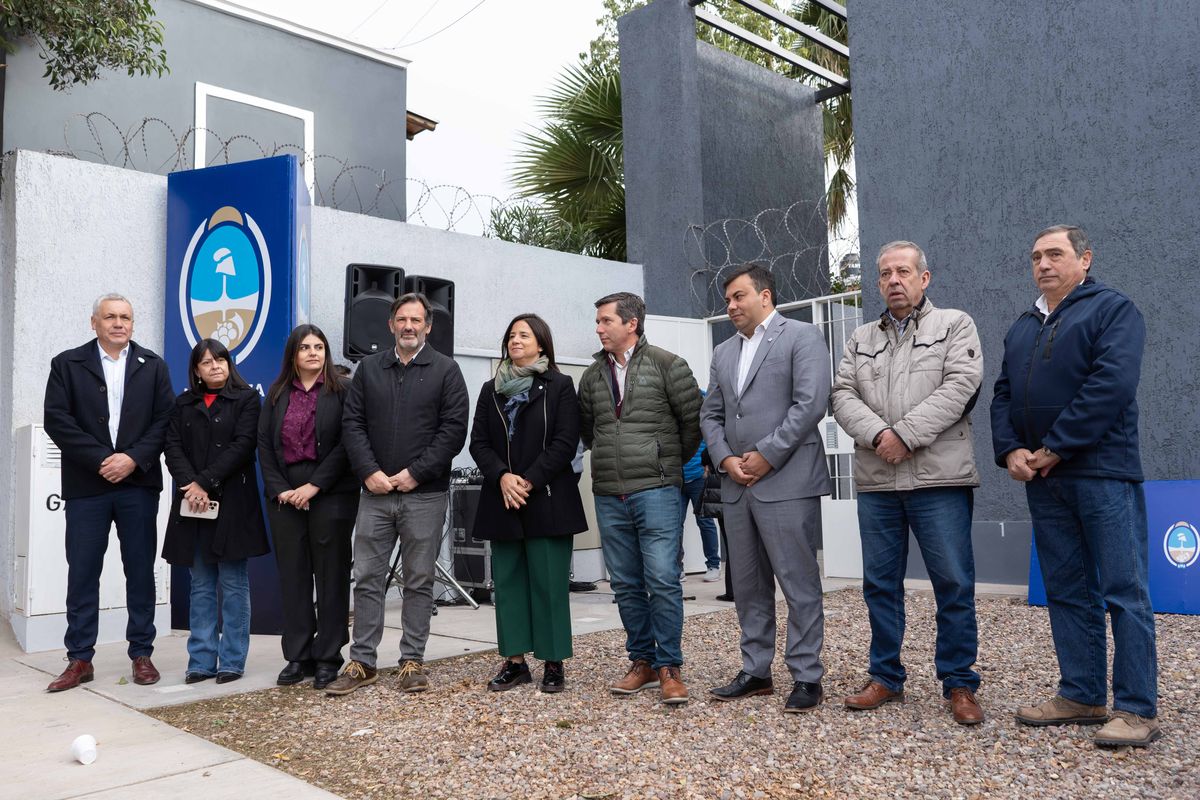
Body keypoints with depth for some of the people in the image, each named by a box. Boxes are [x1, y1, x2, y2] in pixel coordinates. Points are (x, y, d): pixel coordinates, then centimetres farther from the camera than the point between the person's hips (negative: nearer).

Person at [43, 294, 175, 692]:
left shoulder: (153, 366, 8)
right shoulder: (67, 364, 6)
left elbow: (163, 420, 1)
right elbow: (56, 419, -4)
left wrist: (133, 459, -12)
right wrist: (101, 460, -12)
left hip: (138, 483, 1)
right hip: (86, 484, 0)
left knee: (141, 571, 5)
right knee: (82, 572, 4)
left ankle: (142, 654, 15)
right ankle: (80, 660, 14)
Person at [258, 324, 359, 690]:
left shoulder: (342, 390, -1)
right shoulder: (278, 393, 12)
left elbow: (346, 444, -8)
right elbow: (264, 444, 8)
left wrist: (314, 486, -13)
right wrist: (280, 490, -4)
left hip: (330, 495, -4)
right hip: (285, 497, 4)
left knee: (330, 575, 2)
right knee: (292, 575, 7)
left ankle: (328, 657, 10)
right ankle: (298, 656, 16)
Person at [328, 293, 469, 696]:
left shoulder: (445, 370, 2)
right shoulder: (369, 368, 11)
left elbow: (453, 428, -6)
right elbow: (352, 423, 6)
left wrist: (415, 473, -12)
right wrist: (369, 472, -8)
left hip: (424, 495, -2)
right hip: (375, 492, 3)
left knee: (419, 582, 6)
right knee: (366, 579, 5)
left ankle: (412, 662, 16)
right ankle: (362, 663, 15)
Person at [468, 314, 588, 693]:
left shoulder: (559, 386, 2)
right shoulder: (492, 389, 15)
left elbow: (564, 443, -6)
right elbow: (478, 442, 7)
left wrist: (529, 481, -13)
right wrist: (502, 477, -10)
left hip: (547, 500, -4)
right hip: (502, 500, 4)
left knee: (549, 582, -2)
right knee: (507, 580, 6)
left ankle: (553, 662, 7)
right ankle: (515, 661, 15)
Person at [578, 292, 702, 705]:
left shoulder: (666, 365, -3)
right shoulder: (593, 376, 12)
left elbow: (693, 419, 0)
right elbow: (586, 428, 24)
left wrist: (671, 462, 8)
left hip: (656, 490, -5)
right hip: (609, 496, 5)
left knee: (662, 579, -8)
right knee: (625, 584, 9)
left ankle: (669, 667, 4)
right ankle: (642, 662, 21)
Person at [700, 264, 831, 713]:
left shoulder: (801, 337, -1)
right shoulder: (724, 352, 19)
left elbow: (811, 403, -12)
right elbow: (711, 415, 17)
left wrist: (766, 455, -14)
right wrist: (725, 459, -1)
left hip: (786, 482, -7)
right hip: (737, 486, 7)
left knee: (799, 584, -1)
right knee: (747, 586, 12)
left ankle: (806, 677, 9)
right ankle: (755, 672, 22)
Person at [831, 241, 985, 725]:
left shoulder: (954, 325, 6)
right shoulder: (861, 339, 17)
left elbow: (960, 385, -8)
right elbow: (843, 396, 6)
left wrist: (905, 434, -15)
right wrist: (877, 434, -13)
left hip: (939, 479, -4)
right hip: (876, 481, 4)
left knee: (954, 584, 0)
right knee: (880, 583, 10)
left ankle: (959, 684, 13)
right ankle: (886, 678, 22)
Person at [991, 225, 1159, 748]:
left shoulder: (1112, 309, -1)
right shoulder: (1023, 327, 19)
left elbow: (1113, 384, -15)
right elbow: (1002, 395, 14)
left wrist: (1055, 448, -16)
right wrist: (1010, 450, -4)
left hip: (1102, 473, -7)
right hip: (1043, 479, 7)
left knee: (1125, 592, -3)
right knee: (1067, 592, 10)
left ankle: (1137, 710, 4)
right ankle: (1081, 697, 19)